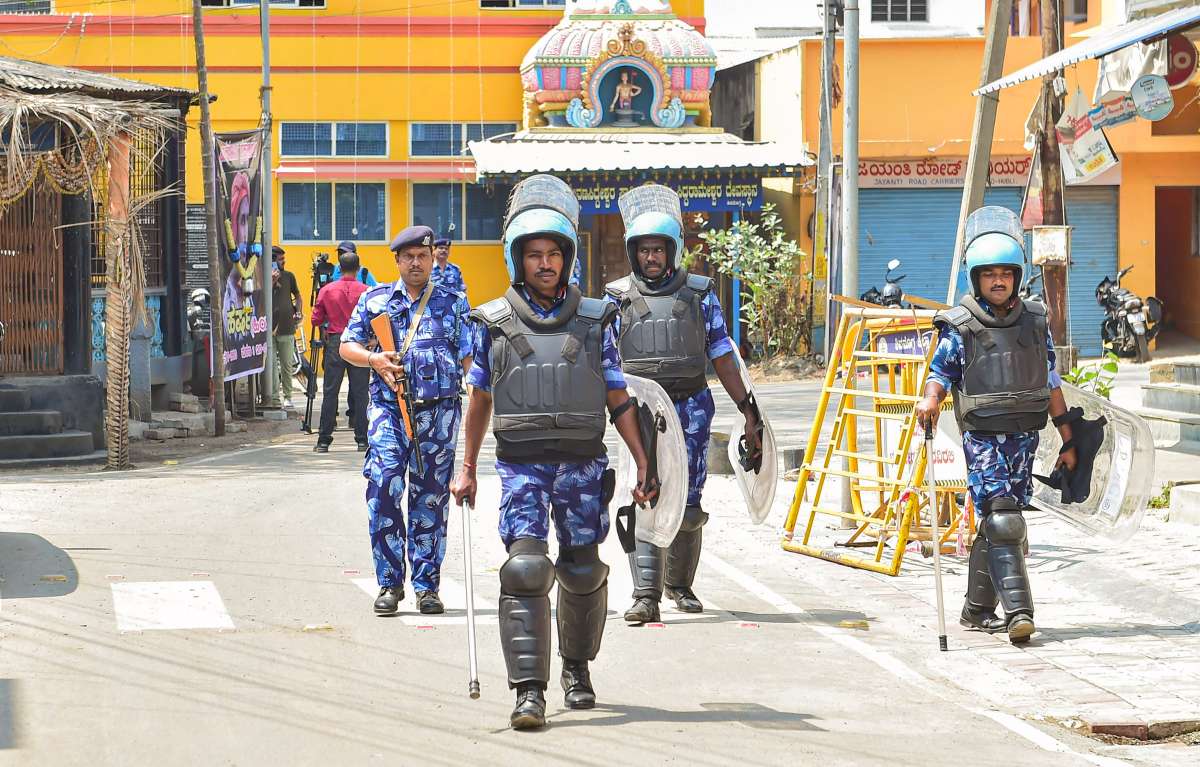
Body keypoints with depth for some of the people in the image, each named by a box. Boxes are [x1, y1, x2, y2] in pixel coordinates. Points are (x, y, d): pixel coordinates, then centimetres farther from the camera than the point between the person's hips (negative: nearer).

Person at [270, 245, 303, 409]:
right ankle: (275, 397, 2)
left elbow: (297, 295, 23)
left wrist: (298, 311, 8)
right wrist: (271, 282, -14)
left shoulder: (288, 276, 11)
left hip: (286, 327, 2)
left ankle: (287, 396, 12)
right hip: (269, 328, -2)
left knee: (287, 365, 3)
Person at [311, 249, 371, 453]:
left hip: (335, 342, 1)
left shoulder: (327, 290, 0)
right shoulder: (365, 291, -4)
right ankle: (362, 439, 4)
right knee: (360, 392, 4)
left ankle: (324, 441, 2)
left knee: (330, 392, 3)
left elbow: (316, 319, 3)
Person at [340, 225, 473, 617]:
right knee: (383, 490, -14)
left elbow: (468, 356, 9)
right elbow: (347, 345, 13)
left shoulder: (452, 304, 11)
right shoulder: (375, 300, 11)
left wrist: (471, 397, -4)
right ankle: (390, 583, -6)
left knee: (430, 499, 3)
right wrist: (373, 360, -6)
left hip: (439, 409, 1)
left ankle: (427, 585, 10)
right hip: (389, 408, 0)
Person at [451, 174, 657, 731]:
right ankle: (529, 690, -18)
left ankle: (577, 669, 32)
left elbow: (618, 399, 8)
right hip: (522, 465, -2)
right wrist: (467, 470, 13)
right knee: (525, 569, -16)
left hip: (583, 465, 2)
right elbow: (479, 400, 12)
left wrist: (644, 465, 5)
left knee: (582, 573, 8)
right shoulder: (494, 323, 3)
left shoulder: (593, 320, 5)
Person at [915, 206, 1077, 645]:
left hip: (1023, 435, 4)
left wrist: (1068, 440, 16)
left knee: (996, 524, 8)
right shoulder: (960, 326, -2)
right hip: (981, 435, -4)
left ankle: (977, 610, 18)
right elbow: (941, 373, -3)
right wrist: (930, 399, -28)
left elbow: (1051, 383, 15)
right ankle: (1017, 611, -22)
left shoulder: (1035, 321, 10)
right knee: (1002, 521, -17)